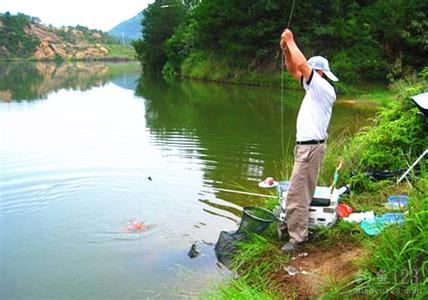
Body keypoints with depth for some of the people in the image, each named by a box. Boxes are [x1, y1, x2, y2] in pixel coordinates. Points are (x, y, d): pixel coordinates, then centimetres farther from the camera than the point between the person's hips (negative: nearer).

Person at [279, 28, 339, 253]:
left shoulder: (325, 89, -12)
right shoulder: (314, 88, 14)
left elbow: (302, 65, -22)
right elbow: (293, 70, 19)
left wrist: (291, 41, -11)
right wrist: (286, 49, 5)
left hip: (311, 147, -10)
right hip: (305, 145, 10)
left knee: (297, 193, -10)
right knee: (303, 191, 15)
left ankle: (297, 236, -4)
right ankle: (301, 230, 24)